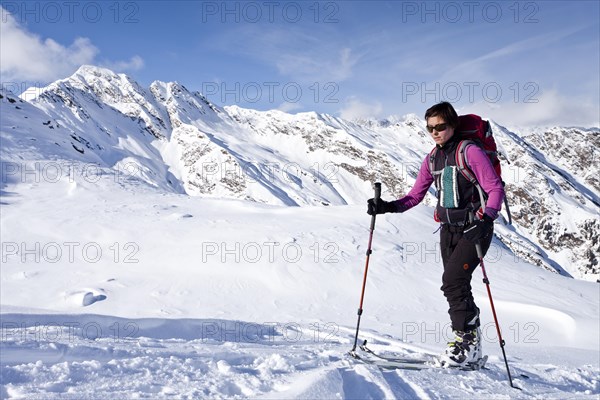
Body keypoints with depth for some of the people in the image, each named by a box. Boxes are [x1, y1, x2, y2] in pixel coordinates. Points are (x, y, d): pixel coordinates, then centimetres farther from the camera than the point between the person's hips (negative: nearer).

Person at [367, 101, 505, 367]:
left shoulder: (470, 151, -10)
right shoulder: (432, 159, 10)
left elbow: (495, 188, -15)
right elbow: (415, 196, 12)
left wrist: (486, 218, -31)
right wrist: (387, 207, -4)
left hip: (474, 228, -7)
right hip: (448, 229, 7)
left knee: (452, 280, -19)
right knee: (456, 286, 8)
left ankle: (467, 338, -5)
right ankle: (470, 344, 20)